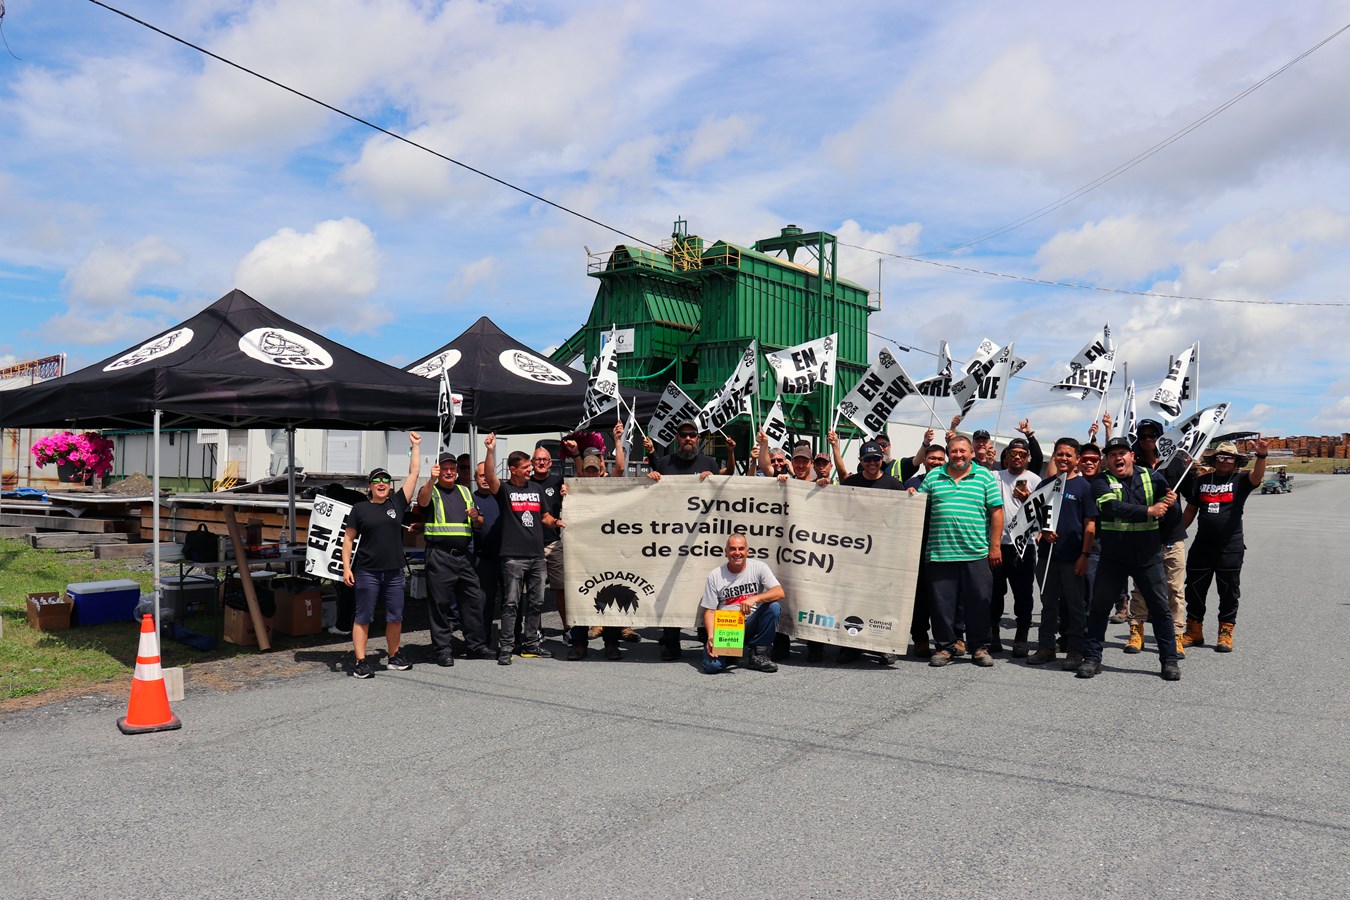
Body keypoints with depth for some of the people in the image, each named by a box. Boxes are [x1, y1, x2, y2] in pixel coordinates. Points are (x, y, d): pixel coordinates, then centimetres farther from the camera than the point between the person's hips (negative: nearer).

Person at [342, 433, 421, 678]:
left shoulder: (397, 503, 6)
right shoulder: (360, 508, 2)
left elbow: (414, 473, 6)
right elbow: (348, 539, 3)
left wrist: (415, 446, 8)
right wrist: (346, 567, -4)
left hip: (394, 571, 3)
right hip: (367, 572, -3)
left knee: (395, 616, 9)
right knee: (363, 617, 1)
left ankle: (394, 656, 24)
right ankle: (360, 662, 3)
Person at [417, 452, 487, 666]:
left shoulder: (464, 491, 19)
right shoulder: (431, 490, 4)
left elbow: (479, 523, 22)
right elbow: (423, 501, -22)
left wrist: (476, 518, -2)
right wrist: (432, 480, -39)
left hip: (464, 554, 5)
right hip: (439, 555, -5)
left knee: (473, 599, 6)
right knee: (440, 602, -1)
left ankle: (475, 644, 16)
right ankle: (442, 650, 6)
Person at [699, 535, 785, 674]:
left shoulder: (758, 567, -1)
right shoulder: (715, 576, 0)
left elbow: (779, 592, -13)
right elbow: (710, 611, 0)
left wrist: (754, 599, -30)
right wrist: (711, 636, -17)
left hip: (751, 624, 1)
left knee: (774, 607, -28)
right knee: (712, 665, -26)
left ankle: (758, 654, -11)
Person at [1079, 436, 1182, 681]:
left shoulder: (1151, 477, 4)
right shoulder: (1101, 482, -4)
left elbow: (1167, 504, 9)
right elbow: (1112, 507, -21)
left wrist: (1170, 502, -15)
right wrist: (1148, 511, -27)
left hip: (1148, 557, 1)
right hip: (1112, 558, -1)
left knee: (1160, 608, 5)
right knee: (1099, 607, 4)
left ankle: (1169, 660, 17)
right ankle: (1091, 658, 15)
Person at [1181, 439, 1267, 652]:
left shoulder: (1240, 481, 0)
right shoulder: (1201, 481, 9)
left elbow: (1256, 476, -22)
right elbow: (1190, 510, 13)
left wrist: (1262, 456, -41)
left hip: (1230, 547, -3)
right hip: (1202, 545, 3)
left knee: (1229, 593, 4)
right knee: (1194, 589, 7)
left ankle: (1226, 634, 14)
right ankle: (1194, 631, 19)